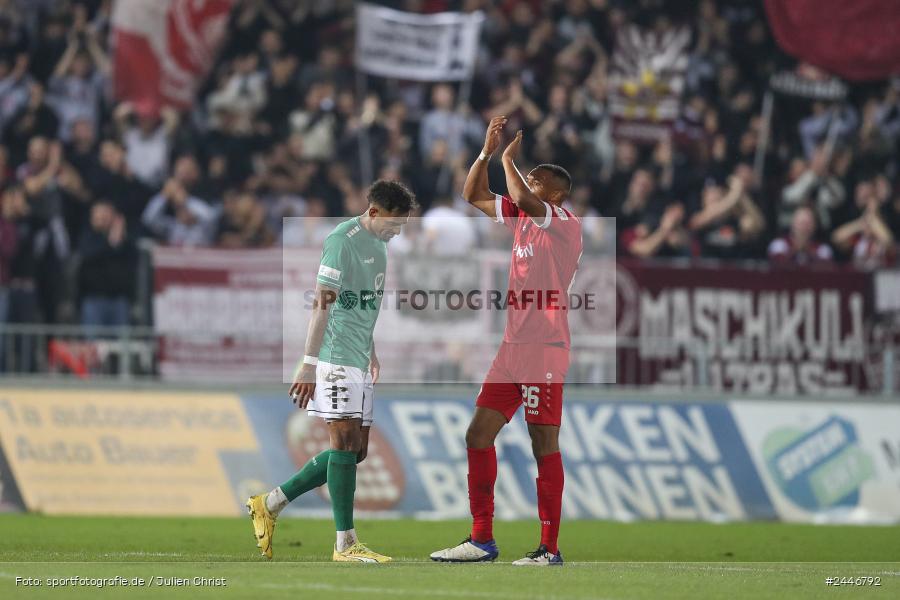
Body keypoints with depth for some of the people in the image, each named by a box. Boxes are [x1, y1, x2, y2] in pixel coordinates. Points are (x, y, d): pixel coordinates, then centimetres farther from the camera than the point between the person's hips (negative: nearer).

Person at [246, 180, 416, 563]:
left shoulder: (379, 244, 15)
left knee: (355, 451, 9)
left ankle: (270, 504, 18)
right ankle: (346, 543, -8)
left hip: (359, 362, 10)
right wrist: (309, 365, -21)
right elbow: (322, 304, -18)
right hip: (335, 358, -10)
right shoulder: (343, 241, -14)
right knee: (345, 442, -10)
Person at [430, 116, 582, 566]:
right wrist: (488, 151, 10)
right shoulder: (523, 219, 16)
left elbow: (522, 199, -26)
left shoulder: (566, 224, -8)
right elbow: (474, 196, 23)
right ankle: (482, 539, 11)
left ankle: (550, 548, -4)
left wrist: (508, 159, -10)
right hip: (513, 347, 9)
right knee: (478, 435, 6)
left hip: (545, 349, -9)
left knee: (544, 444, -6)